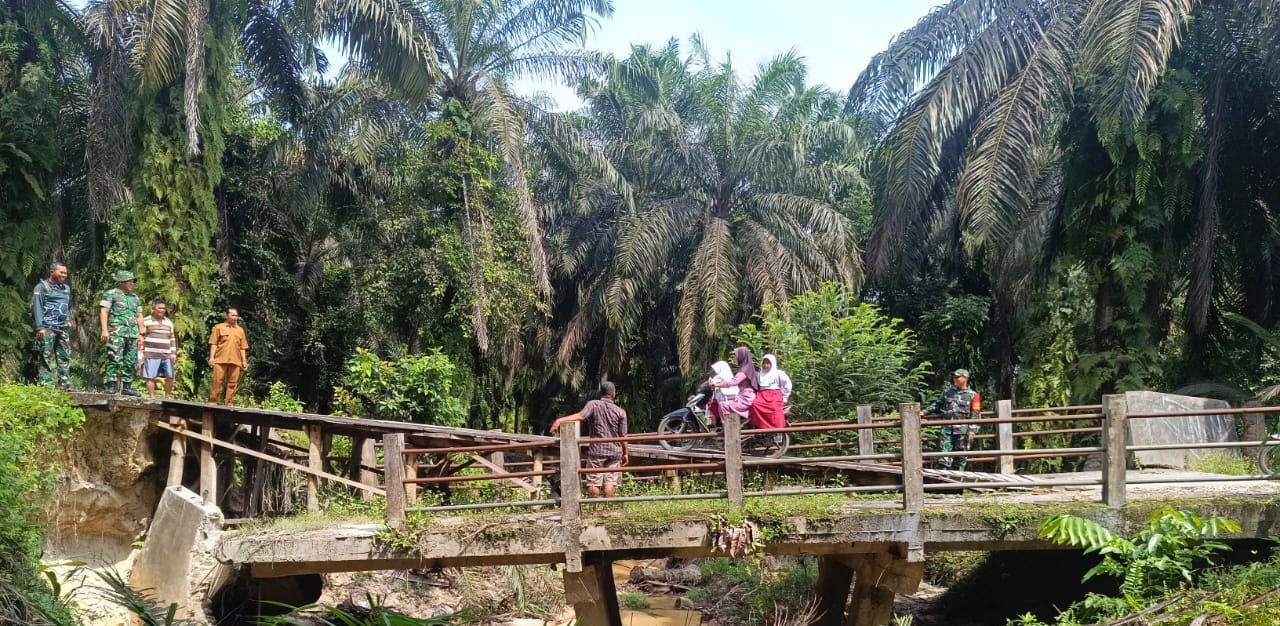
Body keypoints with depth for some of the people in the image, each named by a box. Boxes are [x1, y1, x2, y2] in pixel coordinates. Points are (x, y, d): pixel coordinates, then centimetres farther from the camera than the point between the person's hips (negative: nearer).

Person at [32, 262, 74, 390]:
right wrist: (40, 327, -13)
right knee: (47, 358, -6)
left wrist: (68, 320, 13)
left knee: (65, 357, 3)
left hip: (62, 328, 6)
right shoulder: (42, 287, 1)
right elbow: (37, 307, -6)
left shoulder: (66, 288, 20)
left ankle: (66, 385, 4)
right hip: (47, 328, -6)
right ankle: (46, 386, -7)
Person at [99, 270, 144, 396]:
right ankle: (111, 386, -12)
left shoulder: (135, 298, 21)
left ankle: (126, 387, 8)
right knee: (114, 359, -12)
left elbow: (139, 316, 22)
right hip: (116, 332, -6)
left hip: (133, 334, 6)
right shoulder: (111, 294, 3)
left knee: (131, 361, 4)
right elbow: (103, 311, -5)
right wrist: (104, 330, -15)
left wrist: (141, 334, 13)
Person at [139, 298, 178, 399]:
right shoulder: (146, 322, 2)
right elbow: (140, 339, 1)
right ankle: (152, 397, 1)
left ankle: (168, 396, 11)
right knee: (151, 377, -3)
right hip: (151, 355, -4)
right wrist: (140, 356, -4)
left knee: (170, 376, -1)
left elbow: (172, 339, 20)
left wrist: (174, 354, 13)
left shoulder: (169, 322, 16)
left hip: (167, 355, 4)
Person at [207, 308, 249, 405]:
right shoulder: (219, 327, 8)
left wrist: (244, 361, 8)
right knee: (217, 381, -5)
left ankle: (228, 403, 4)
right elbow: (213, 343, 3)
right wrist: (211, 357, -8)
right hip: (221, 360, -3)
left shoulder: (240, 330, 17)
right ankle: (212, 402, -1)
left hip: (235, 361, 3)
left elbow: (242, 347, 16)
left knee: (232, 383, 0)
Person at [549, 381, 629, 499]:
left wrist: (559, 420, -30)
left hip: (596, 450, -2)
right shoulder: (620, 412, 1)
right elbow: (623, 435, 2)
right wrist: (625, 453, 14)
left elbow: (580, 416, -23)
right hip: (615, 451, 2)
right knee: (610, 481, 4)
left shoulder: (593, 405, -5)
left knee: (593, 482, 4)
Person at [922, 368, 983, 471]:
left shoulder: (973, 395, 2)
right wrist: (925, 412, 16)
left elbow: (975, 415, -2)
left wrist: (973, 430, -11)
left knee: (960, 458, 4)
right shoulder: (947, 392, 13)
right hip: (947, 429, 2)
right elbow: (937, 405, 24)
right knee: (944, 455, -6)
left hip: (962, 430, -2)